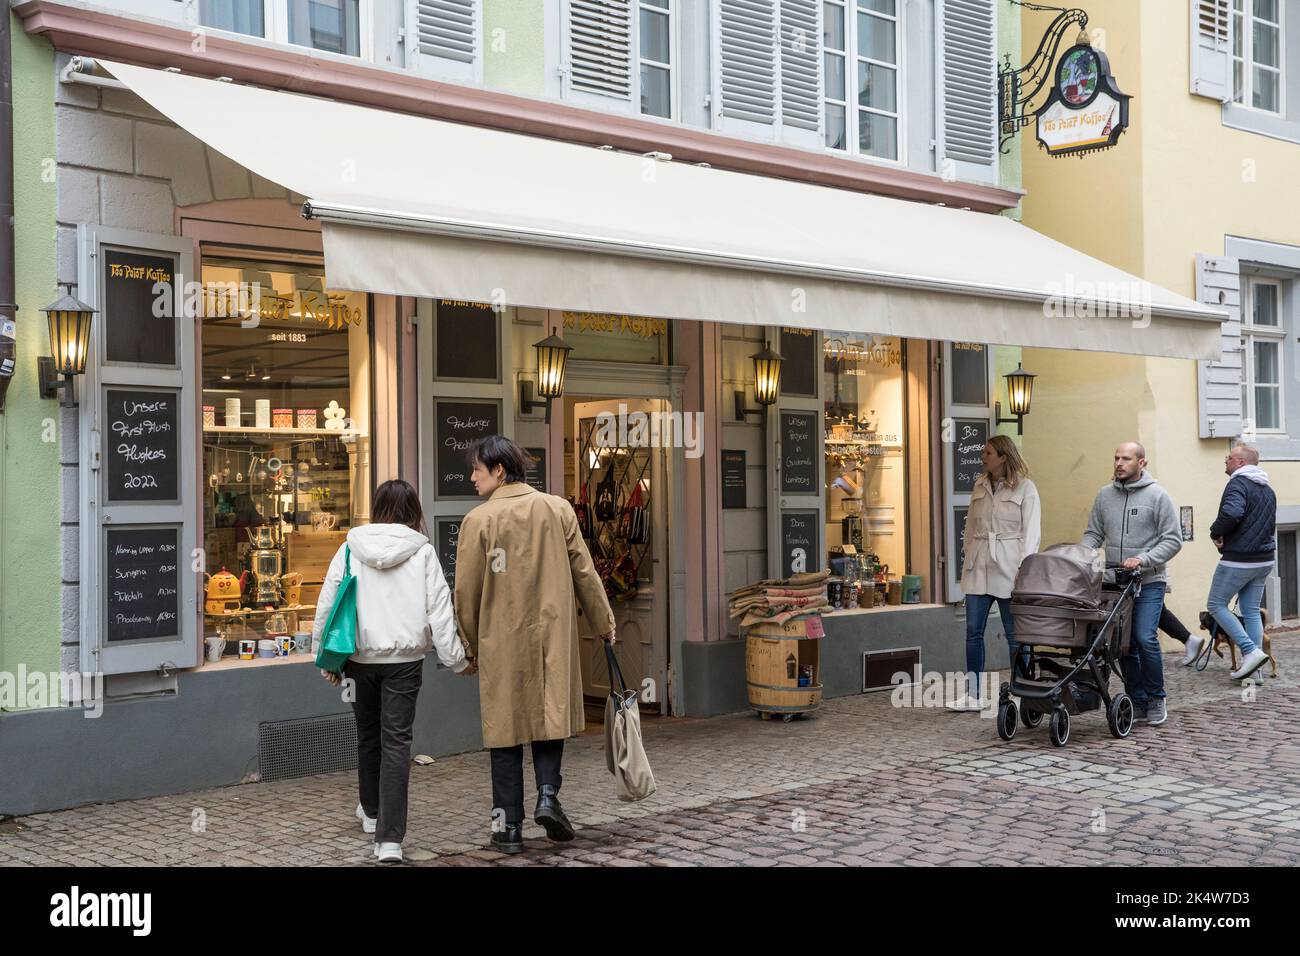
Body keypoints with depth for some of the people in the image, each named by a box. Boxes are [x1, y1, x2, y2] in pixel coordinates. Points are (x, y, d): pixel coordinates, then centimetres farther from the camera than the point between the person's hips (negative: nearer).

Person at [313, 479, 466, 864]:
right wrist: (456, 658, 2)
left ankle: (372, 811, 43)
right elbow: (439, 610, -6)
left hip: (359, 656, 2)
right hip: (404, 658, -2)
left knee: (368, 735, 20)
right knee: (396, 741, -1)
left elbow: (326, 604, 1)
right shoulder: (423, 552, -4)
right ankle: (389, 838, -10)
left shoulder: (351, 549, -1)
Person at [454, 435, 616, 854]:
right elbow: (584, 573, 4)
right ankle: (548, 795, -6)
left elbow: (466, 593, -4)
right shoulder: (558, 509, 2)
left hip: (501, 642, -2)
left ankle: (508, 826, 9)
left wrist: (471, 647, 9)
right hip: (553, 636, 2)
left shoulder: (478, 520, -7)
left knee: (505, 727, 6)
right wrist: (603, 624, 16)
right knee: (550, 715, 15)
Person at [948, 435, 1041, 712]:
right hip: (978, 568, 5)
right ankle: (973, 695, 10)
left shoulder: (1025, 488, -3)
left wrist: (1023, 568, -15)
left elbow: (1031, 531, -7)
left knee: (1014, 634, 1)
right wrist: (967, 556, 12)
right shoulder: (980, 486, 13)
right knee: (973, 631, 4)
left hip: (1008, 569, -5)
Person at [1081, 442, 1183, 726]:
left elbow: (1173, 540, -6)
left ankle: (1156, 699, 4)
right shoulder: (1105, 495, 9)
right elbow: (1093, 533, 14)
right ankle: (1137, 701, 17)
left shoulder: (1157, 496, -4)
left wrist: (1143, 560, -18)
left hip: (1149, 582, -4)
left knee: (1145, 639, -14)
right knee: (1125, 643, 6)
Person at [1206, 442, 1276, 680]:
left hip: (1238, 560, -8)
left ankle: (1251, 651, -9)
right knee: (1251, 611, 11)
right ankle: (1254, 669, 10)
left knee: (1216, 605, 2)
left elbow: (1231, 513, -31)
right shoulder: (1268, 490, 16)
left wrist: (1216, 533, -15)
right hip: (1264, 560, 8)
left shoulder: (1238, 484, -14)